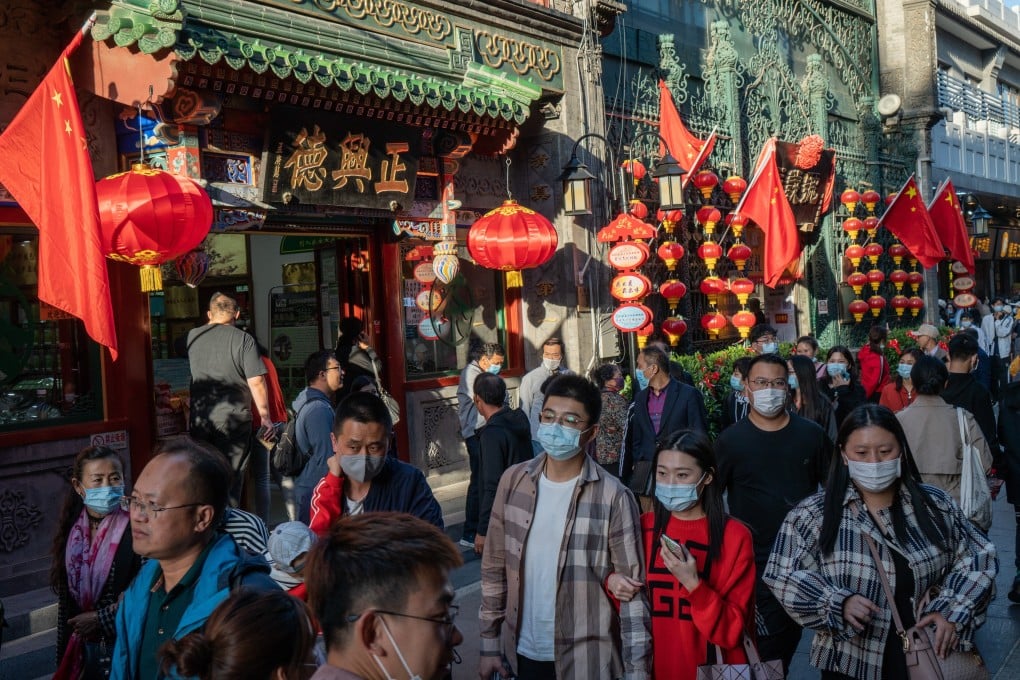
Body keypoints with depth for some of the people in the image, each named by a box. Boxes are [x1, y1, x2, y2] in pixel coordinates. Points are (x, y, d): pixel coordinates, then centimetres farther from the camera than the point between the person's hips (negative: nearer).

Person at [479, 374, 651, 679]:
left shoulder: (613, 497, -13)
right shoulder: (514, 481, -3)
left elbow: (633, 588, -10)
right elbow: (495, 566, 4)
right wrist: (490, 643, 5)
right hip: (522, 651, 3)